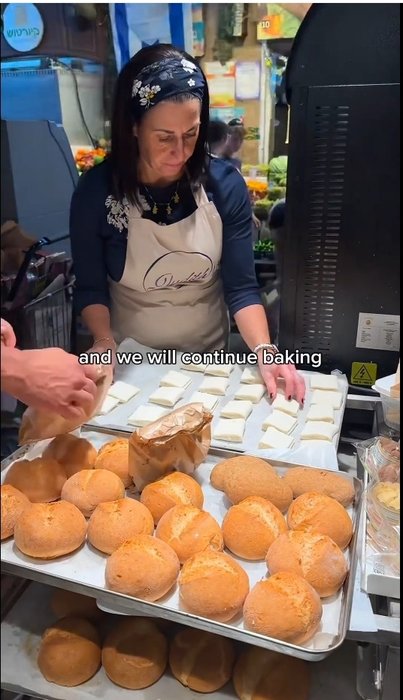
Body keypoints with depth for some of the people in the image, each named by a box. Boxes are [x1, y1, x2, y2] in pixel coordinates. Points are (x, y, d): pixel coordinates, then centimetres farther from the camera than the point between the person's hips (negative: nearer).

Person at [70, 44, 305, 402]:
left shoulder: (225, 184, -15)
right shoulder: (96, 191, -17)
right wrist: (104, 341, -26)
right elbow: (91, 288, -8)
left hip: (209, 358, 2)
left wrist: (264, 350, -29)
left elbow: (241, 286, -13)